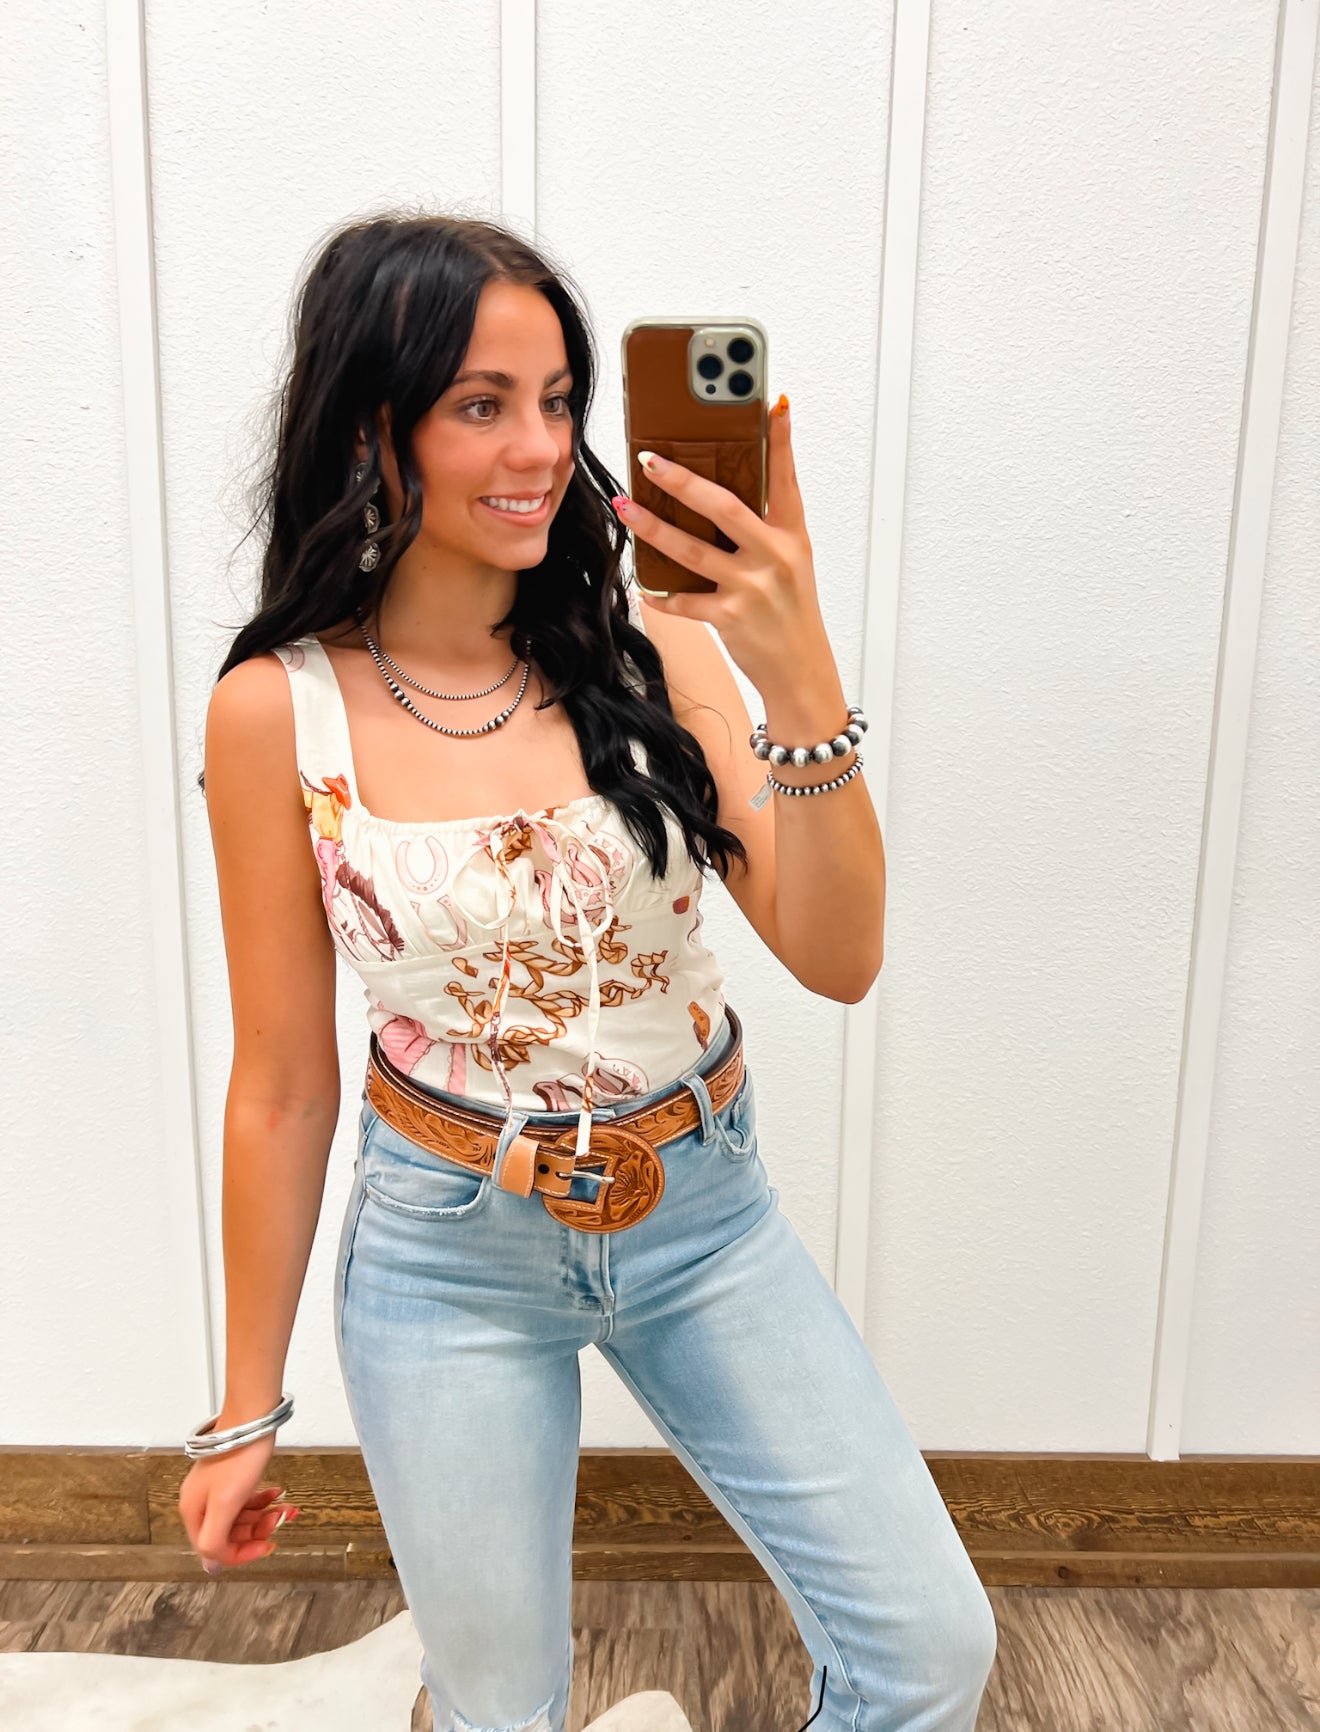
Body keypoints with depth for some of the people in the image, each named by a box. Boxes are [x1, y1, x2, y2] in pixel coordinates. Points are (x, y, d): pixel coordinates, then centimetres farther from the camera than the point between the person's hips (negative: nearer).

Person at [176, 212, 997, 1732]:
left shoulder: (650, 640, -8)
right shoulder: (278, 708, -12)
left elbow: (838, 960, -14)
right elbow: (281, 1087, -5)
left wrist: (801, 680, -29)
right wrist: (246, 1407, 4)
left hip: (704, 1216, 2)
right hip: (453, 1252, -1)